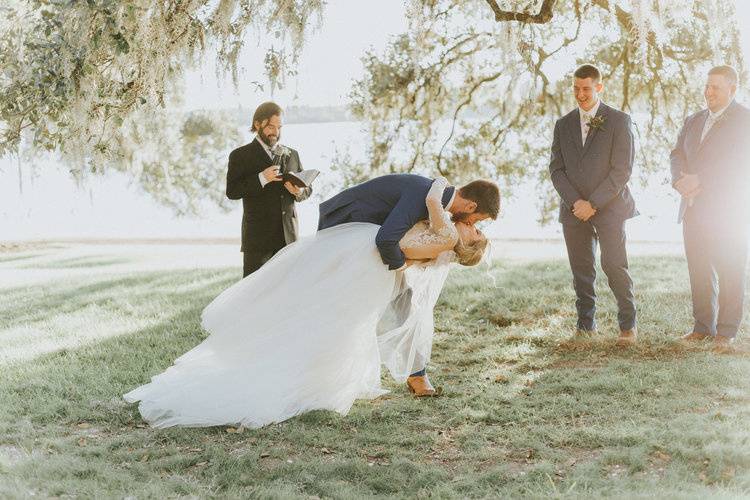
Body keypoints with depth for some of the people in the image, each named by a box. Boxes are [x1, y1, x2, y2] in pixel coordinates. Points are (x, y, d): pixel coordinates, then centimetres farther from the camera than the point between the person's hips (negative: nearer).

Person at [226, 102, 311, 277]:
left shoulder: (292, 154, 16)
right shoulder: (240, 156, 2)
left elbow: (307, 189, 20)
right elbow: (232, 191, -8)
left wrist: (299, 192, -5)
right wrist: (262, 178, -20)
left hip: (288, 236, 4)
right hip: (258, 237, -4)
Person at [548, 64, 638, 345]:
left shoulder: (619, 121, 1)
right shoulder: (563, 125, 13)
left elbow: (622, 169, -6)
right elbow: (556, 169, 9)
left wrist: (593, 203, -12)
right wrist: (575, 202, -7)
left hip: (609, 207, -4)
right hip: (573, 210, 4)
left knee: (615, 266, -8)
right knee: (581, 270, 4)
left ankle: (627, 325, 3)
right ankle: (586, 325, 12)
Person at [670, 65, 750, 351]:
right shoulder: (694, 121, 18)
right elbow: (677, 154, 13)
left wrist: (699, 180, -17)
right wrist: (680, 180, -8)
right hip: (693, 209, 6)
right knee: (699, 271, 8)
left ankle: (726, 331, 5)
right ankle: (703, 326, 16)